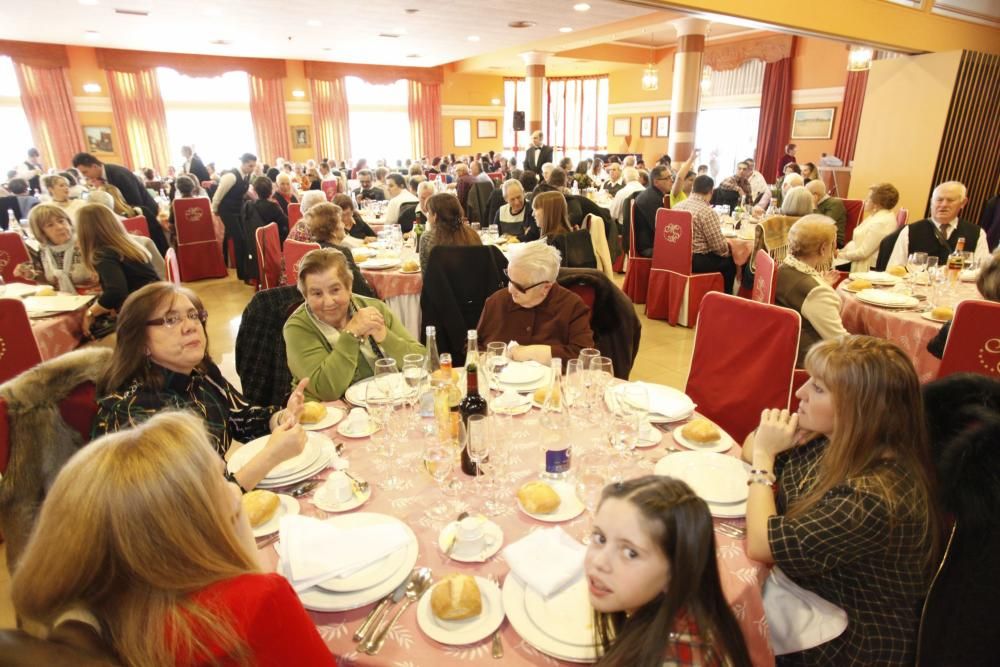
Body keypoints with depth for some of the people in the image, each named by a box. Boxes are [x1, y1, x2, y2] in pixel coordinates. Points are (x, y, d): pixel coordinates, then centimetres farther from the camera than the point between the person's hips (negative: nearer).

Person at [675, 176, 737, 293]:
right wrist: (727, 250, 7)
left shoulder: (677, 206, 5)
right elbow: (719, 247, -16)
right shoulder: (708, 212, -18)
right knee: (729, 261, 16)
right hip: (696, 261, -8)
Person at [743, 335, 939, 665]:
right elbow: (751, 449, 5)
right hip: (802, 590, 6)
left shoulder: (876, 497, -33)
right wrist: (762, 449, -18)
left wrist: (763, 457, -21)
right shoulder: (831, 441, -11)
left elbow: (761, 546, -30)